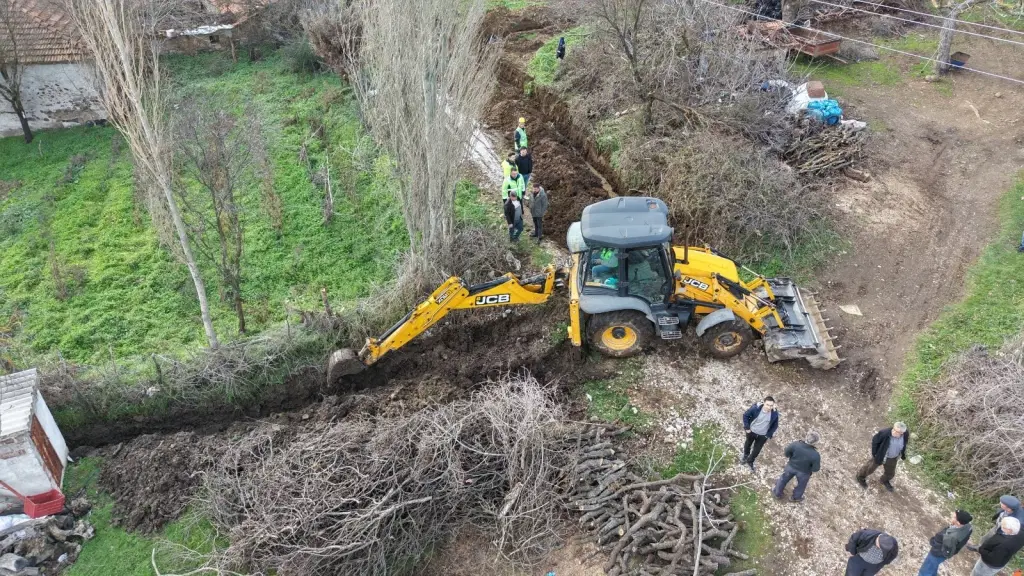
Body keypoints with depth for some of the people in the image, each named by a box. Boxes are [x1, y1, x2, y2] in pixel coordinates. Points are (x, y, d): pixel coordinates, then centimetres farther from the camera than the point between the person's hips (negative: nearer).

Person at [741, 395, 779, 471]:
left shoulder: (775, 414, -24)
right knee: (748, 444, 27)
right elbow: (745, 415, -14)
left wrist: (769, 435, -6)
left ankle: (750, 461, 47)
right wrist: (747, 427, -13)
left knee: (757, 450, 18)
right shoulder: (756, 408, -30)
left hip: (763, 435, 1)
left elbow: (775, 425, -5)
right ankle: (745, 456, 58)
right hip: (751, 431, 0)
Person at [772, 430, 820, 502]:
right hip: (804, 472, -1)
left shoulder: (796, 444, -31)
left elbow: (786, 453, -14)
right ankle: (796, 497, 56)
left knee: (784, 479, 30)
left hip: (791, 467, 1)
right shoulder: (815, 455, -35)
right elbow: (815, 469, -22)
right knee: (801, 485, 31)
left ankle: (777, 493, 51)